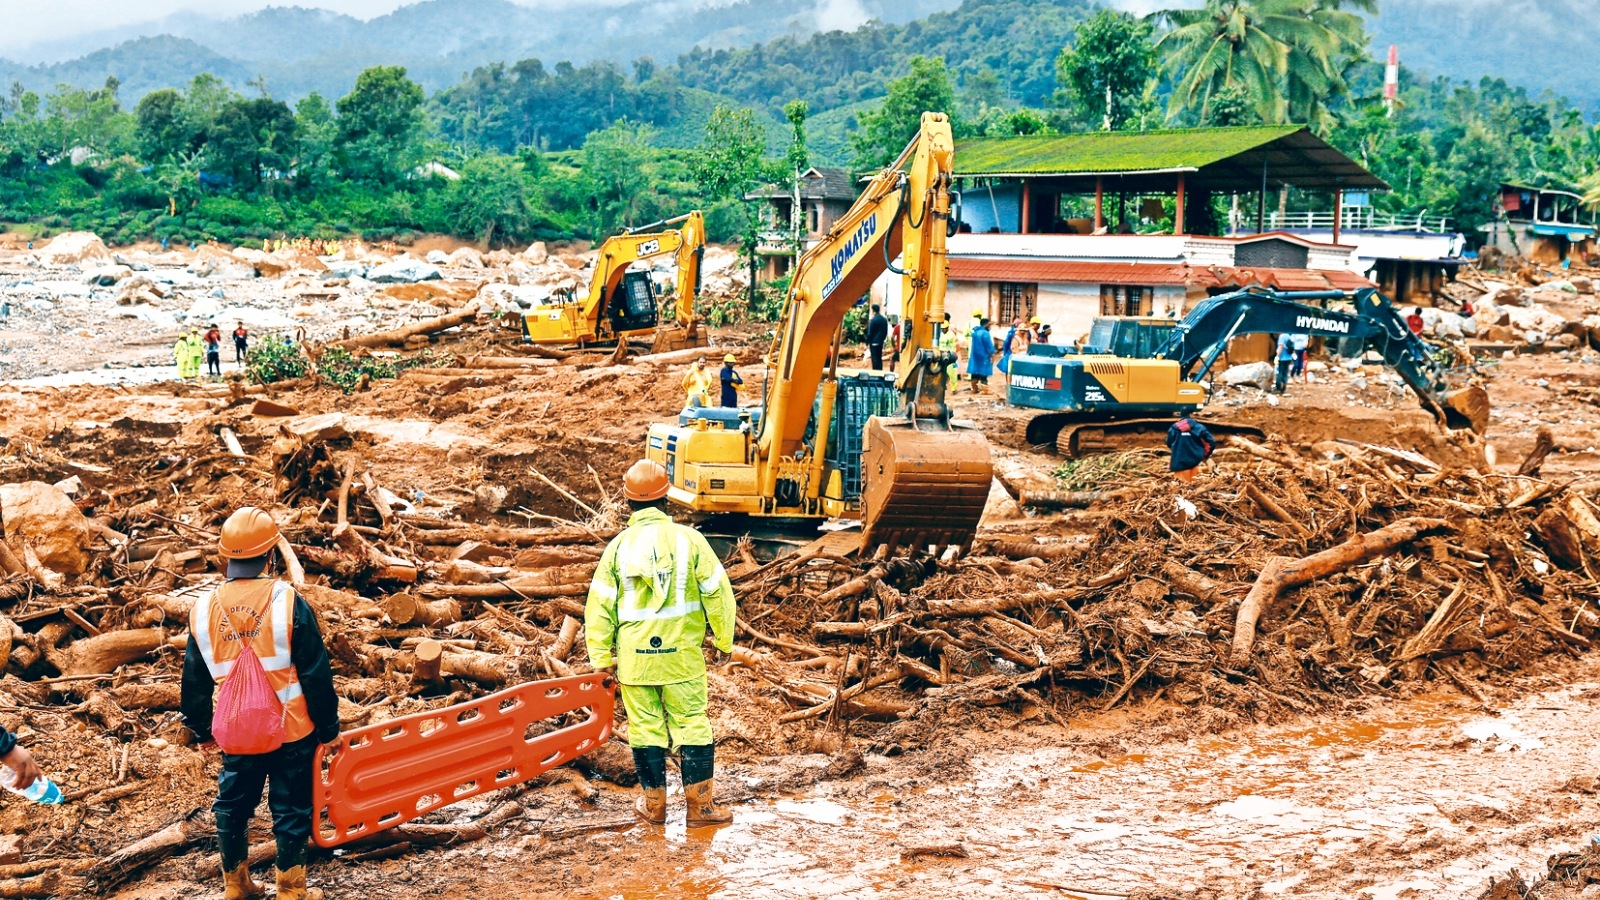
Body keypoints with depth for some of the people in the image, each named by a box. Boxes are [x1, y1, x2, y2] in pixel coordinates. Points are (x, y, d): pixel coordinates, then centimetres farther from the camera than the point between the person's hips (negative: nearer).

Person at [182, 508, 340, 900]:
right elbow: (316, 674, -12)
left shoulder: (204, 610, -5)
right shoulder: (288, 602, -16)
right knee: (291, 809, 10)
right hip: (292, 733, -3)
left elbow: (194, 684, 6)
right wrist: (329, 727, 0)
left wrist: (202, 731, 21)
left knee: (233, 806, 21)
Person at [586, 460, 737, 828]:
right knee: (692, 726, 6)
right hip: (682, 655, -1)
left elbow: (599, 604, 1)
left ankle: (653, 804, 18)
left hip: (634, 656, 1)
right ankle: (699, 805, 9)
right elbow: (717, 591, -3)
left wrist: (601, 656, 9)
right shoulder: (687, 539, -6)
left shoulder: (618, 546, -2)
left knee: (645, 728, 10)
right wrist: (724, 639, 10)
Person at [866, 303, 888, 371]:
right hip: (881, 342, 6)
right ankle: (880, 372, 15)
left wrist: (867, 343, -6)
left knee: (875, 359, -4)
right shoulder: (885, 320, 6)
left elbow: (869, 333, -12)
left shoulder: (872, 320, -13)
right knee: (879, 359, 13)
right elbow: (886, 332, 12)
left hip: (874, 342, -6)